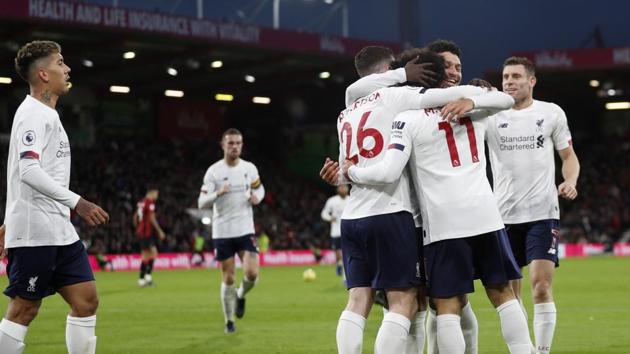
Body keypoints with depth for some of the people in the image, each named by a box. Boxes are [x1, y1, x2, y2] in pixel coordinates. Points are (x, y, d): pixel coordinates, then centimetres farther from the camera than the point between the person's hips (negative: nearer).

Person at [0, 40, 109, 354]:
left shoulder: (47, 114, 20)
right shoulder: (34, 113, -11)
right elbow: (29, 171, -23)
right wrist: (77, 203, -25)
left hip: (59, 231, 9)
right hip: (34, 232, -9)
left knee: (86, 301, 5)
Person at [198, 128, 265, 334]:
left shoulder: (250, 168, 3)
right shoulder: (213, 171, -6)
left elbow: (259, 189, 20)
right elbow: (201, 203, -10)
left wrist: (257, 197, -3)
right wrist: (218, 193, -28)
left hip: (245, 230, 2)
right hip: (222, 232, -2)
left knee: (252, 273, -12)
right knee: (228, 279, 3)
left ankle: (241, 296, 22)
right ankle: (229, 321, 18)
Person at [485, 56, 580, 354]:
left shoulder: (551, 113, 4)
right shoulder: (491, 115, 3)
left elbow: (568, 156, 12)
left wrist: (570, 181, -9)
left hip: (543, 213, -2)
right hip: (504, 216, 2)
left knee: (541, 287, -11)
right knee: (509, 293, 6)